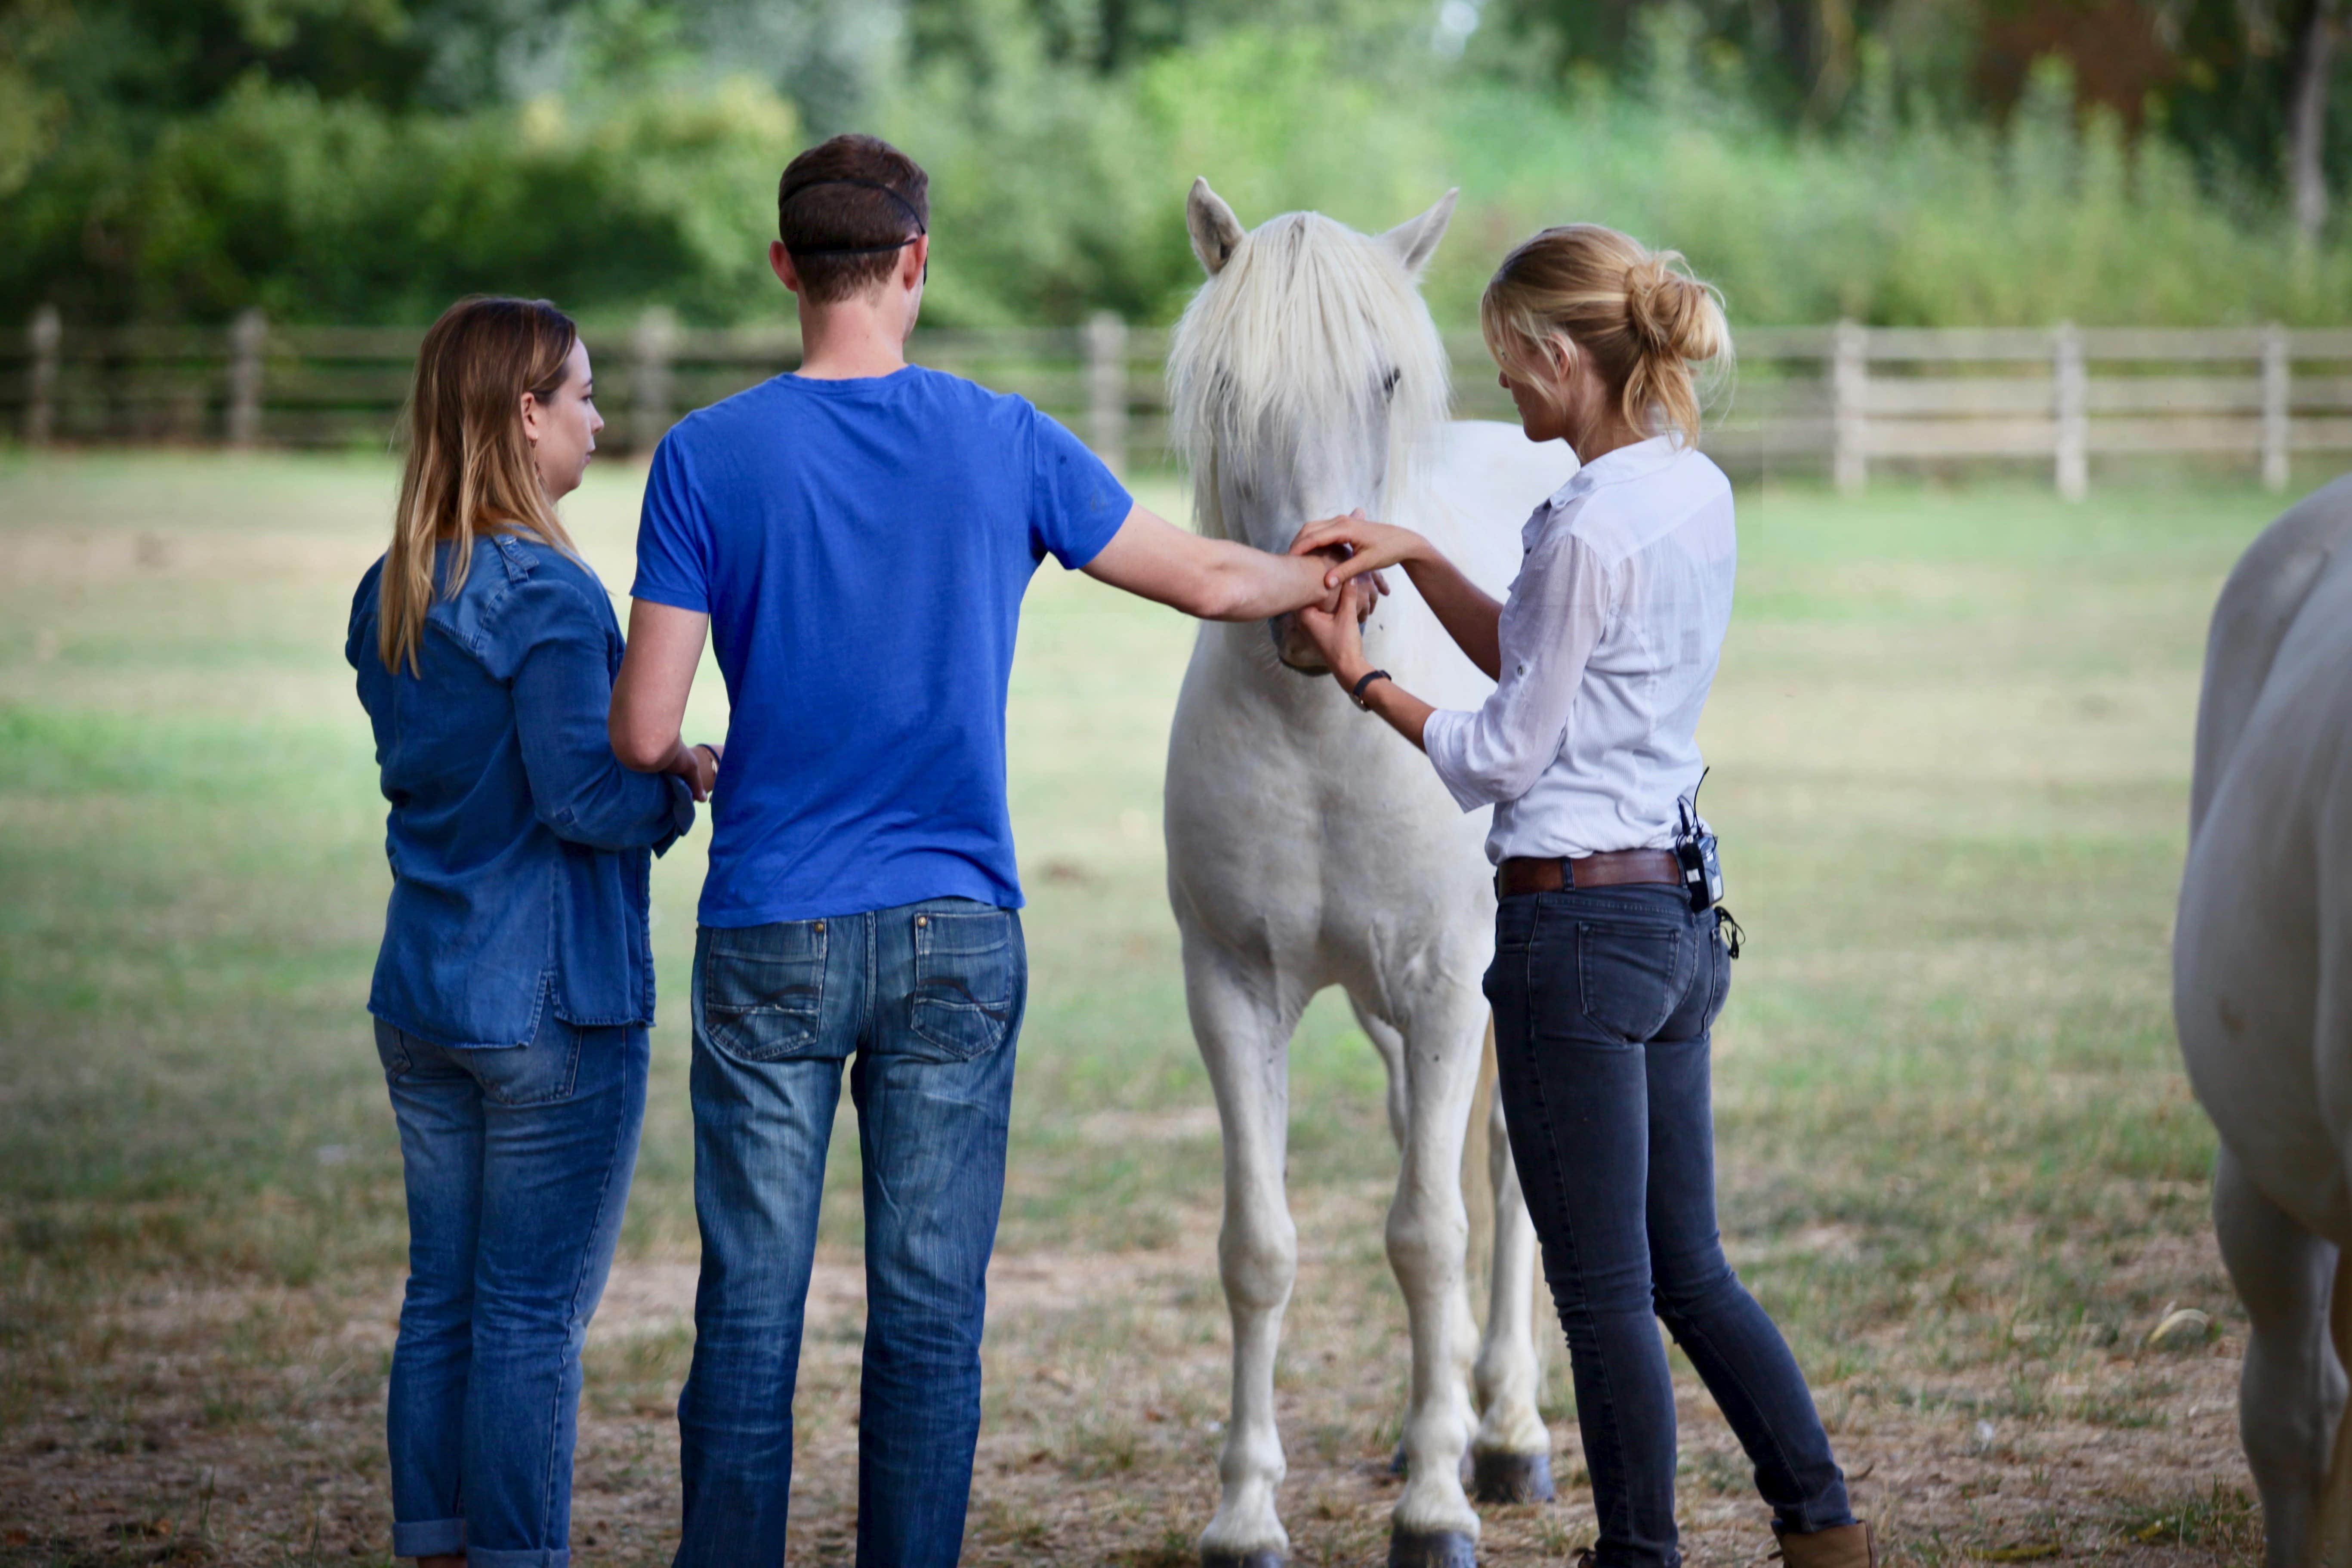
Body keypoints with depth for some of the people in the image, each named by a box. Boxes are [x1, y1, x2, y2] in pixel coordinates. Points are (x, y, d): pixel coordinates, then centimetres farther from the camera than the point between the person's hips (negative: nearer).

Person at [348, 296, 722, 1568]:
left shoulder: (389, 596, 9)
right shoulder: (545, 594, -16)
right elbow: (580, 795, -22)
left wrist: (648, 770, 14)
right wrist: (684, 784, -3)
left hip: (420, 1001, 8)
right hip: (552, 1006, -8)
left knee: (441, 1303, 13)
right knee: (534, 1320, -1)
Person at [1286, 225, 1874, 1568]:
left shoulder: (1590, 528, -18)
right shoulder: (1698, 494, 8)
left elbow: (1501, 756, -10)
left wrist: (1361, 675, 2)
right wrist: (1412, 556, 10)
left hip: (1578, 917, -9)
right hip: (1683, 913, 9)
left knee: (1605, 1290, 2)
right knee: (1689, 1268, 17)